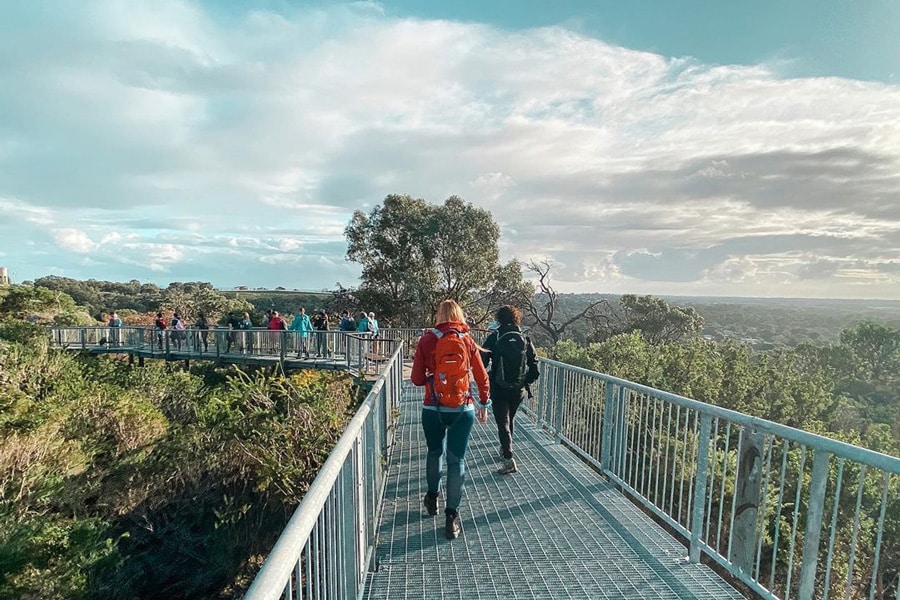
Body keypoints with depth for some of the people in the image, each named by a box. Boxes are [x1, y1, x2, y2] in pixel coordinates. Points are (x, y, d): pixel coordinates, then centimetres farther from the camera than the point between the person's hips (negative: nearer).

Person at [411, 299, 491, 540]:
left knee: (434, 452, 23)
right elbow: (482, 377, 2)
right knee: (457, 459, 8)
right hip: (463, 409, 0)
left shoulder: (427, 340, -6)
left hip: (433, 409, 0)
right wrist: (484, 404, 15)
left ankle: (432, 498, 40)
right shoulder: (468, 341, -2)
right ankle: (452, 516, 9)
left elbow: (417, 379, -5)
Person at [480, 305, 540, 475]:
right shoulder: (525, 339, 0)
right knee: (510, 419, 24)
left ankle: (509, 460, -7)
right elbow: (534, 366, 0)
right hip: (519, 390, 4)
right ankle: (505, 448, 42)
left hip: (499, 389, -4)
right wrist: (527, 381, 13)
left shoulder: (495, 337, -9)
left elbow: (482, 361, -12)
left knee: (503, 423, 2)